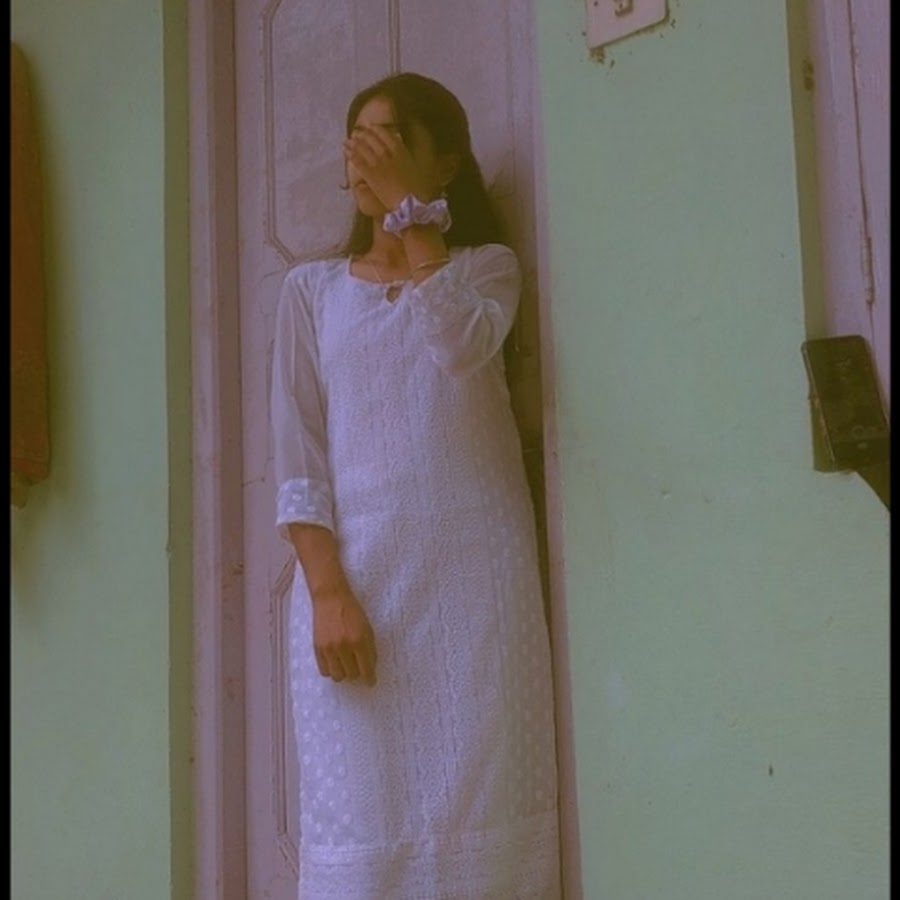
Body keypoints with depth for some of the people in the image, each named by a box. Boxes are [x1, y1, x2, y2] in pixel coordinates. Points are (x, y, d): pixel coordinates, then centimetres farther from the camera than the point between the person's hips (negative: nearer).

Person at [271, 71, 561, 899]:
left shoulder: (487, 265, 12)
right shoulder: (311, 289, 14)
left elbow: (462, 342, -13)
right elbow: (298, 455, 4)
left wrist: (407, 208, -5)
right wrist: (327, 590, -9)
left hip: (476, 574, 0)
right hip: (357, 572, 1)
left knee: (481, 815, 0)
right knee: (361, 823, -1)